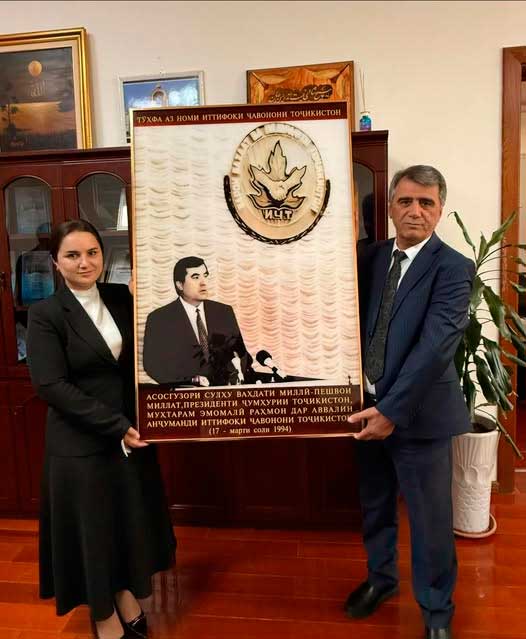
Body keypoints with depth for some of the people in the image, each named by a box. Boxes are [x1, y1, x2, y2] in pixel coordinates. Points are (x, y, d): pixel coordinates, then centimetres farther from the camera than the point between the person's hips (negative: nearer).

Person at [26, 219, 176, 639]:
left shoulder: (122, 298, 2)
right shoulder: (45, 314, -10)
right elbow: (51, 386, -16)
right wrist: (116, 425, -19)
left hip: (131, 431, 4)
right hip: (80, 441, -4)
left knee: (133, 521, 17)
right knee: (92, 527, 13)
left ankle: (127, 598, 41)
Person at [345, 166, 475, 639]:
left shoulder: (453, 268, -11)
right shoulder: (372, 257, 6)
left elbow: (436, 344, -22)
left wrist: (392, 409, -27)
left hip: (418, 413, -4)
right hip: (368, 406, 5)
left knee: (430, 518, 11)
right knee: (374, 504, 21)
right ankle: (381, 576, 47)